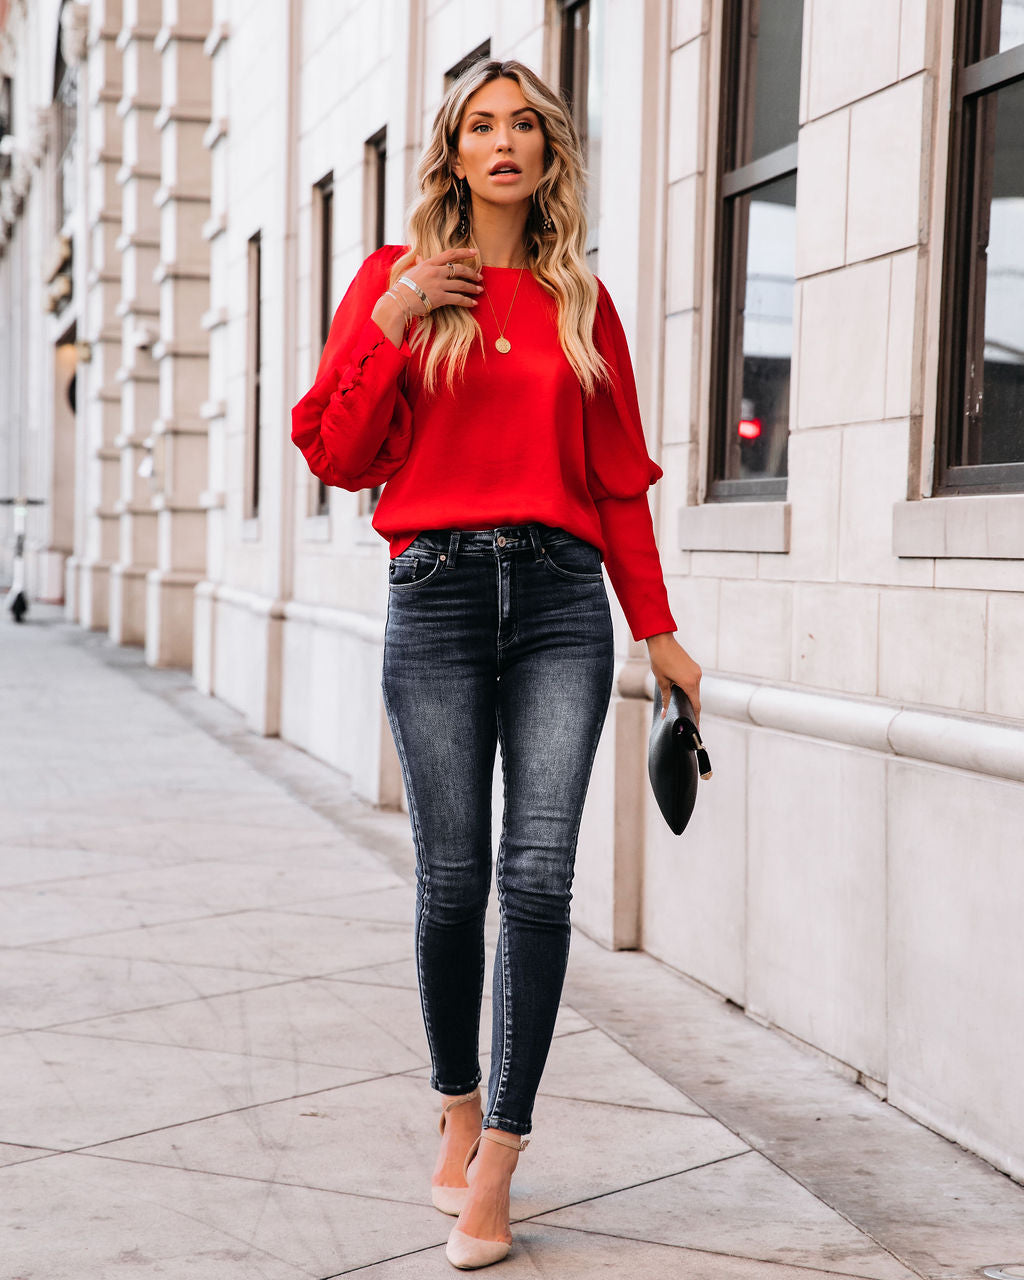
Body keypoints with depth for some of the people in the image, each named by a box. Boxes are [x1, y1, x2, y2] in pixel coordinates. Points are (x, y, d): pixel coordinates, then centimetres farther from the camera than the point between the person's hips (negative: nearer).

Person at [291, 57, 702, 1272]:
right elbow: (336, 453, 2)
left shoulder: (580, 300, 13)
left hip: (562, 595, 1)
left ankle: (495, 1167, -2)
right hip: (438, 590, -1)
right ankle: (459, 1113, 23)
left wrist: (659, 631, 13)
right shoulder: (397, 277, 8)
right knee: (452, 878, 0)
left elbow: (619, 476, 15)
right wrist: (396, 319, -8)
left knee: (538, 874, -9)